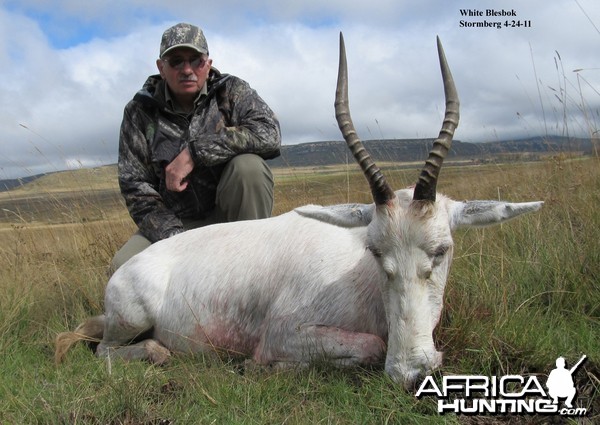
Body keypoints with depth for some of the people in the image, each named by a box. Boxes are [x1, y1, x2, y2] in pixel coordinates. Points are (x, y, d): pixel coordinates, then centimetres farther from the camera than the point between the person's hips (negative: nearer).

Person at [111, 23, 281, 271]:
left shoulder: (231, 91, -3)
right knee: (124, 266, -26)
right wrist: (173, 238, -19)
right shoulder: (140, 111, -1)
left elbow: (269, 133, -23)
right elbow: (134, 185, -5)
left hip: (232, 214, 0)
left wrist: (194, 153, -27)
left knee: (248, 165, -30)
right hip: (175, 224, 1)